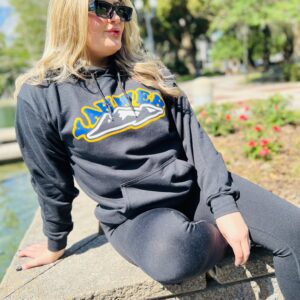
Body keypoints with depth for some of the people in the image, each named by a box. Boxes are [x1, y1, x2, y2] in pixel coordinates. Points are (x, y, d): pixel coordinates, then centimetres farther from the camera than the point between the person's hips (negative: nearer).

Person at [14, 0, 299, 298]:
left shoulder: (149, 71, 5)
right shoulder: (40, 97, -4)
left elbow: (193, 136, 0)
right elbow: (51, 180, 5)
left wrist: (225, 204, -11)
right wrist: (56, 243, 17)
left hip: (196, 188, 3)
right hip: (133, 215, -2)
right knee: (170, 253, -36)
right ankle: (236, 235, -6)